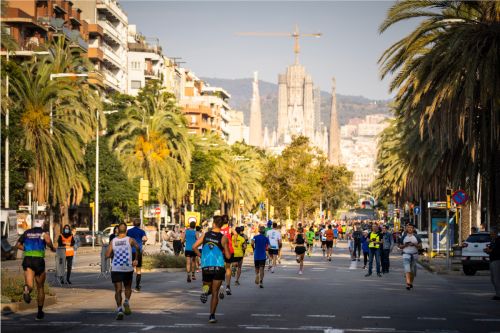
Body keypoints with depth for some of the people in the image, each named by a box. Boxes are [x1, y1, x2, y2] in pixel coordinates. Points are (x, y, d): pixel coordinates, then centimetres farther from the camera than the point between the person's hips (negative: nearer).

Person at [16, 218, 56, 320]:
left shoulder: (27, 233, 14)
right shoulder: (43, 233, 4)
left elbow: (18, 245, 14)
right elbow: (48, 241, -17)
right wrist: (52, 248, 1)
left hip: (27, 260, 1)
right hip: (39, 260, -1)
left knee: (29, 284, -12)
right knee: (40, 287, 13)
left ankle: (27, 289, -50)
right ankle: (40, 312, 18)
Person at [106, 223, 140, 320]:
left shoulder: (113, 241, 3)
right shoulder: (130, 240, -1)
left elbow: (107, 255, -2)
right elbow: (137, 248, -16)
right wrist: (136, 259, -4)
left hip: (116, 269, 1)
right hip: (128, 268, -1)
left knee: (118, 290, 2)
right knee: (128, 288, 19)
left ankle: (119, 310, -13)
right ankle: (127, 302, -7)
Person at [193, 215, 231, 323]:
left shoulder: (205, 235, 3)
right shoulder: (223, 238, -5)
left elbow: (194, 247, -1)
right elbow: (228, 256, -3)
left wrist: (201, 256, 14)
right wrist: (227, 249, 17)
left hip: (206, 266, 2)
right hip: (218, 267, -2)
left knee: (208, 286, 24)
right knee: (215, 292, 4)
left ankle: (205, 289, -13)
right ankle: (212, 315, -4)